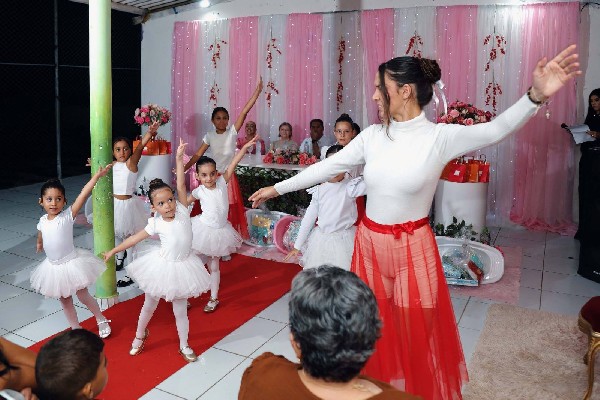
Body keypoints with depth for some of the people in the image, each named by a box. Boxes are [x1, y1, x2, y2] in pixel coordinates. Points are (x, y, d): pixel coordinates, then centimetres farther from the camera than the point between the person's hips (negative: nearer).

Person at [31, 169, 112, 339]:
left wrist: (97, 175, -39)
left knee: (83, 296, 6)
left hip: (71, 263, -5)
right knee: (65, 301, 16)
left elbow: (83, 195, -30)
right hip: (53, 267, 5)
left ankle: (101, 320, 29)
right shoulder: (43, 221, -4)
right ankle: (76, 328, 33)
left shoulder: (68, 215, -18)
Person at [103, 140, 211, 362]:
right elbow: (135, 238, 0)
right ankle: (140, 335, 47)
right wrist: (113, 251, 3)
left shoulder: (182, 210, -10)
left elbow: (181, 186, -14)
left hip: (182, 266, 0)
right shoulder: (156, 223, -10)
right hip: (161, 266, 1)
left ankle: (184, 346, 29)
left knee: (180, 311, 11)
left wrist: (178, 159, -15)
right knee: (149, 305, 20)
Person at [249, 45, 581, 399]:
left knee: (414, 332, 13)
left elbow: (497, 129, -19)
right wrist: (276, 188, 8)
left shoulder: (440, 137, -11)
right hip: (369, 244, 4)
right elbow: (327, 167, 4)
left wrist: (536, 95, -38)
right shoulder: (372, 136, -1)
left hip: (412, 248, -3)